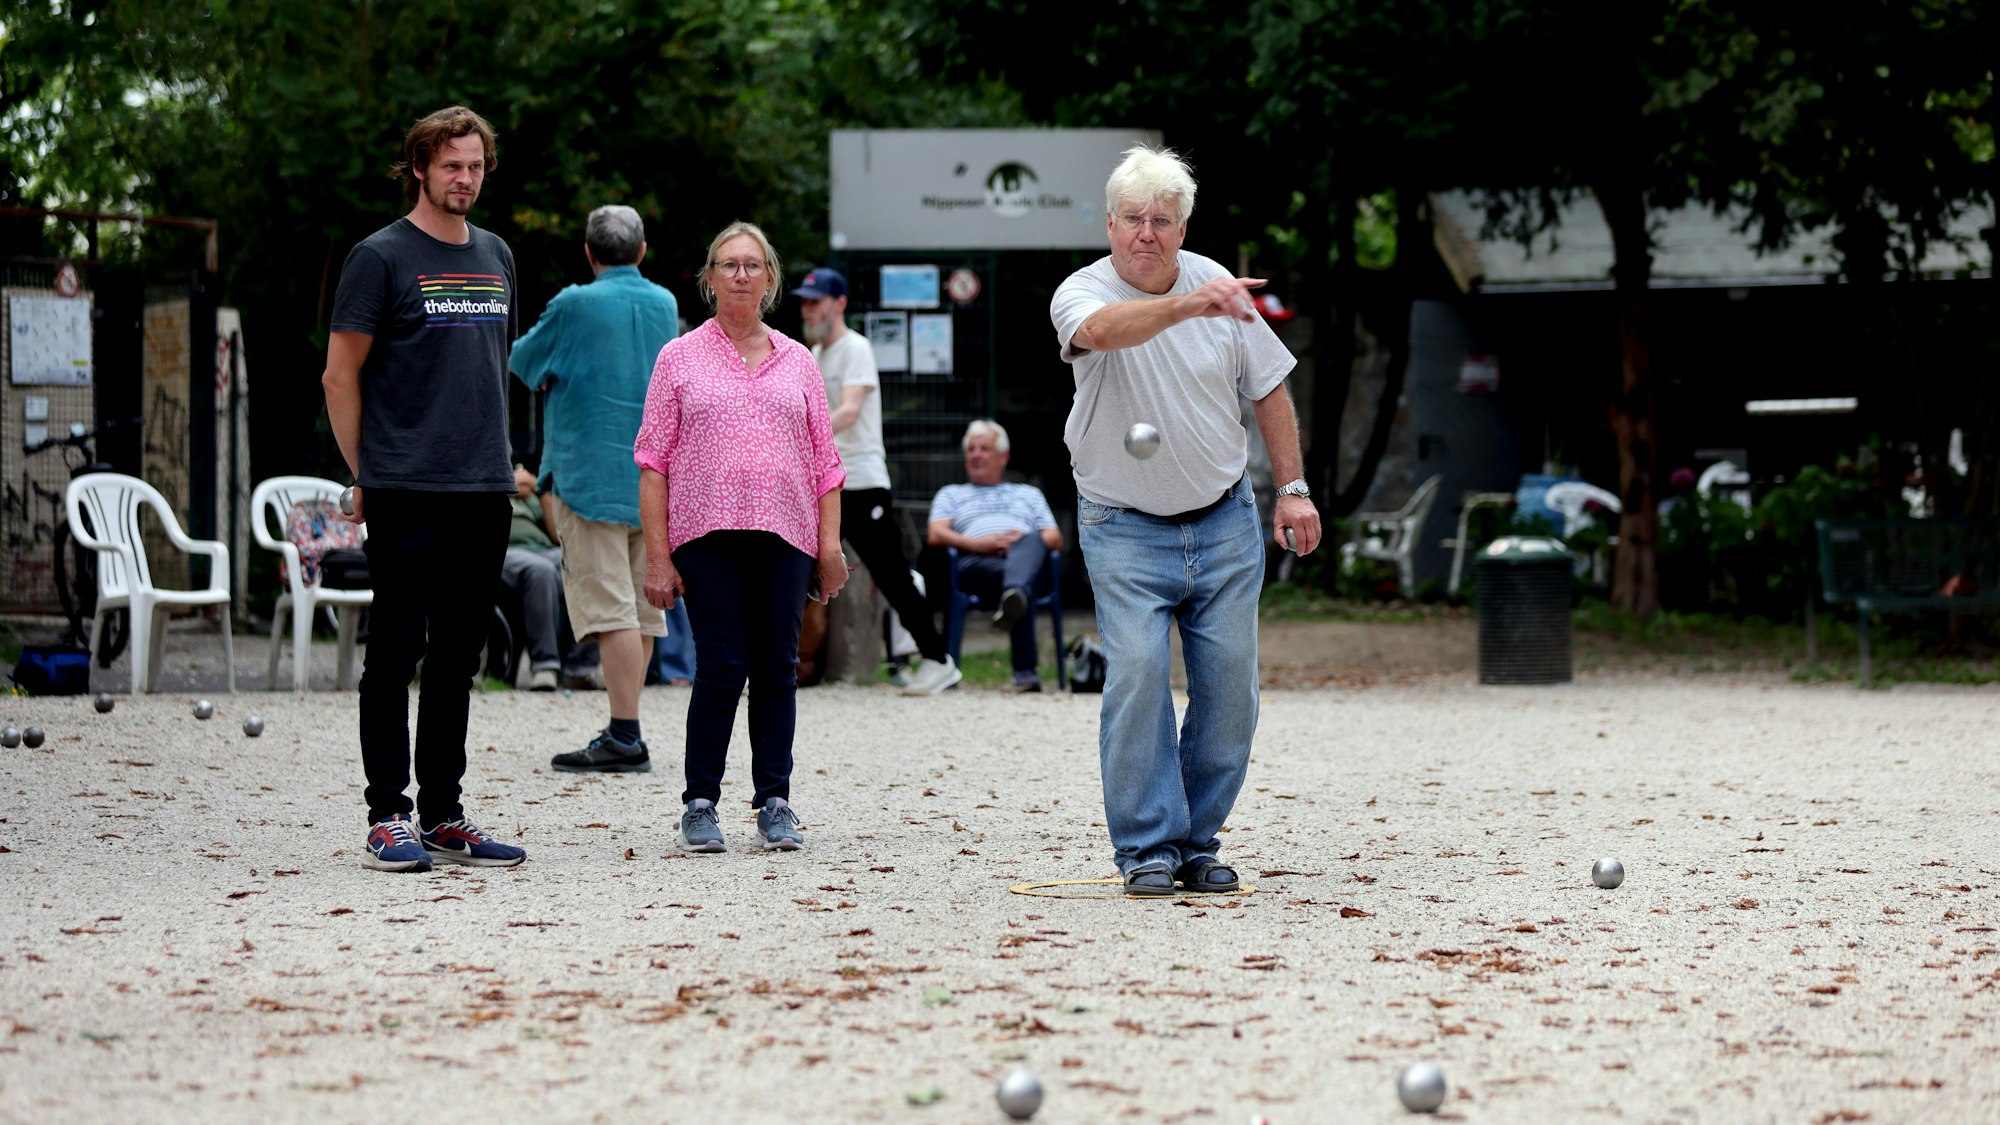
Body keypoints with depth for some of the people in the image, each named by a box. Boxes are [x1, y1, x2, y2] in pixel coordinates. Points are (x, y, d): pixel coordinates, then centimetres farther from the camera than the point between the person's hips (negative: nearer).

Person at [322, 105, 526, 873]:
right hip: (406, 492, -6)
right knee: (396, 652, -3)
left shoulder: (496, 257, 16)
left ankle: (445, 817, 15)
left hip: (485, 491, 6)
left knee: (458, 657, 9)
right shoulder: (381, 257, -3)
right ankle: (389, 818, 0)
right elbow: (340, 374, -2)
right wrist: (364, 474, -3)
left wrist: (496, 457, 17)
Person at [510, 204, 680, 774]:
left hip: (591, 475, -7)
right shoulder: (665, 305, 9)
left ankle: (624, 738, -14)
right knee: (641, 609, 10)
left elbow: (523, 362, 2)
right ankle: (626, 729, 16)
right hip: (653, 476, 7)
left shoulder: (575, 306, -10)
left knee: (610, 609, -10)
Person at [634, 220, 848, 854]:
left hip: (784, 538, 2)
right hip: (707, 537, -2)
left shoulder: (797, 363, 14)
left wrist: (830, 545, 5)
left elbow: (823, 461, 14)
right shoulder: (680, 359, 7)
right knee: (721, 668, -7)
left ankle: (774, 802, 8)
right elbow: (654, 460, 3)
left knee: (777, 669, 2)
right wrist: (657, 555, -4)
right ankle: (700, 804, 3)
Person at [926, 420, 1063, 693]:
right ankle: (1025, 670, -58)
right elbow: (936, 536, 14)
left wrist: (1024, 540, -4)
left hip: (1027, 558, 1)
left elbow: (1055, 539, 21)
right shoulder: (951, 494, 36)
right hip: (977, 563, -1)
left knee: (1031, 541, -40)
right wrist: (977, 543, -6)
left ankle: (1013, 596, -73)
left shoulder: (1029, 494, 39)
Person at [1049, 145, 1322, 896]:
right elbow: (1106, 329, -38)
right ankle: (1147, 847, -9)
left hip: (1224, 523, 4)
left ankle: (1198, 841, 12)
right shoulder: (1082, 294, -12)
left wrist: (1293, 488, 6)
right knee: (1138, 672, -17)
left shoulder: (1218, 286, 0)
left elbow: (1269, 388, 11)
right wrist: (1186, 305, -55)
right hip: (1124, 528, -4)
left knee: (1229, 681, 0)